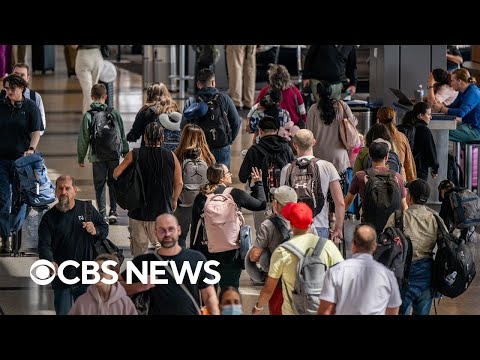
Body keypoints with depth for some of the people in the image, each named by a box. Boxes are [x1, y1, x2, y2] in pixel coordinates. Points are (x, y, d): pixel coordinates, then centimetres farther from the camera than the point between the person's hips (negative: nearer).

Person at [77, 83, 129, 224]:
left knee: (99, 185, 5)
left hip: (97, 156, -2)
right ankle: (113, 212, 10)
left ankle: (102, 213, 0)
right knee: (113, 183, 13)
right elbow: (122, 134, 7)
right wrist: (125, 151, 19)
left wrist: (81, 158, 5)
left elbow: (83, 139, -4)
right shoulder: (114, 113, -1)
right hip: (114, 155, 2)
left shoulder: (88, 115, -7)